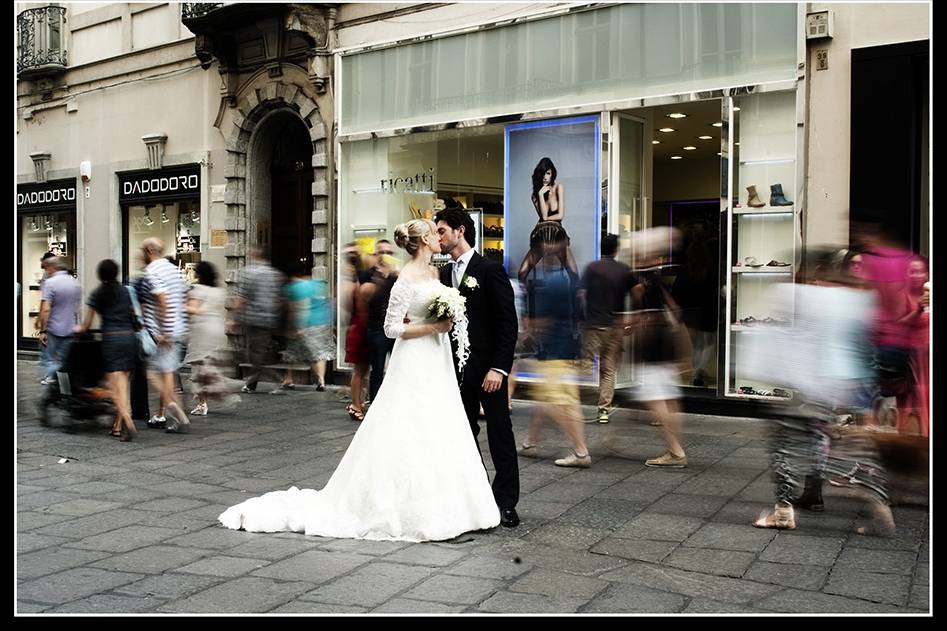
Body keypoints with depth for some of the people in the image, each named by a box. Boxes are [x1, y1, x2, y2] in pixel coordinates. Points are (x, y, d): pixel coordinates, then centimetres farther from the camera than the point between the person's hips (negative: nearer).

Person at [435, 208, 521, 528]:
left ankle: (506, 502, 9)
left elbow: (508, 323, -11)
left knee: (500, 433, 1)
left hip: (487, 368, -6)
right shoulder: (444, 274, 11)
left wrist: (499, 368, -17)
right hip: (456, 368, 6)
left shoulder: (490, 269, -8)